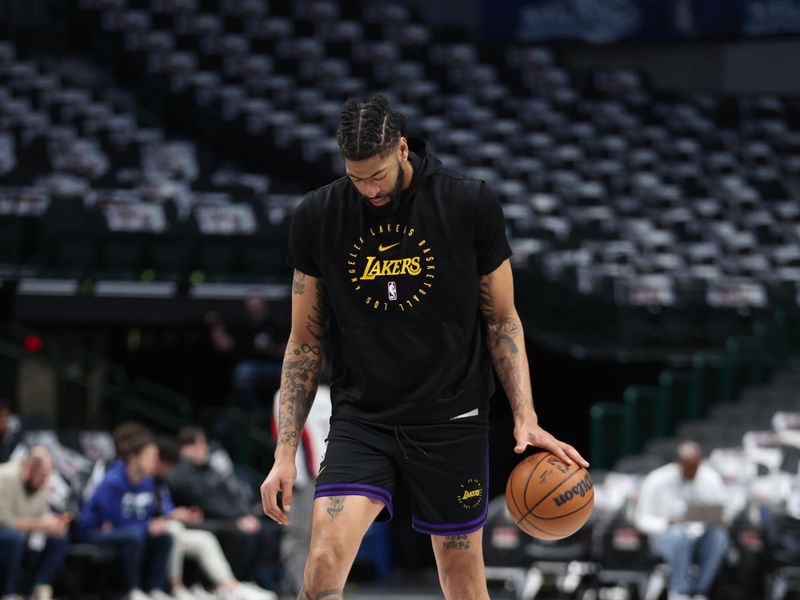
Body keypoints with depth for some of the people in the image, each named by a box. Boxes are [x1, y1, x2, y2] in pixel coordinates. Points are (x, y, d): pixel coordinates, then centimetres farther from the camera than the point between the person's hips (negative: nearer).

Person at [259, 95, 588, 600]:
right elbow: (304, 342, 6)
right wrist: (286, 452, 2)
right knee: (326, 557, -20)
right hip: (361, 420, 1)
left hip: (452, 420, -1)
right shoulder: (317, 217, -1)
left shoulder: (472, 204, -6)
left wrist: (525, 418, -6)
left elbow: (502, 321, 4)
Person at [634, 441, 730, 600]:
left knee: (718, 536, -32)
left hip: (701, 537, 3)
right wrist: (665, 524, -23)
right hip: (666, 536, -3)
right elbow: (642, 518, -3)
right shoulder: (657, 481, -7)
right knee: (679, 535, -38)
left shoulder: (711, 478, -1)